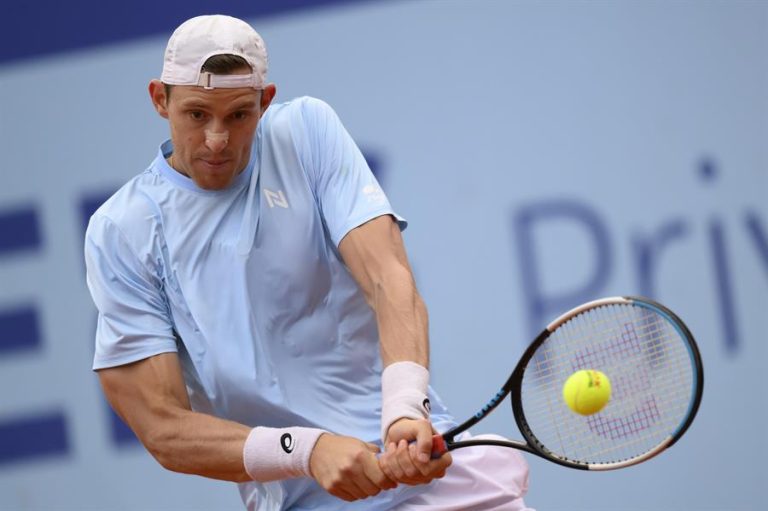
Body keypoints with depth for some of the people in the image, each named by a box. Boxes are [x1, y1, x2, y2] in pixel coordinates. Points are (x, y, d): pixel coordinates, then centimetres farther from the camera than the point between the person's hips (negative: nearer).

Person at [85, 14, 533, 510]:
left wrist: (405, 407, -27)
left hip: (422, 455, 1)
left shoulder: (307, 129, 4)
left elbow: (388, 281, -8)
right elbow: (164, 428, -5)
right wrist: (306, 450, -21)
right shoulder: (120, 234, 0)